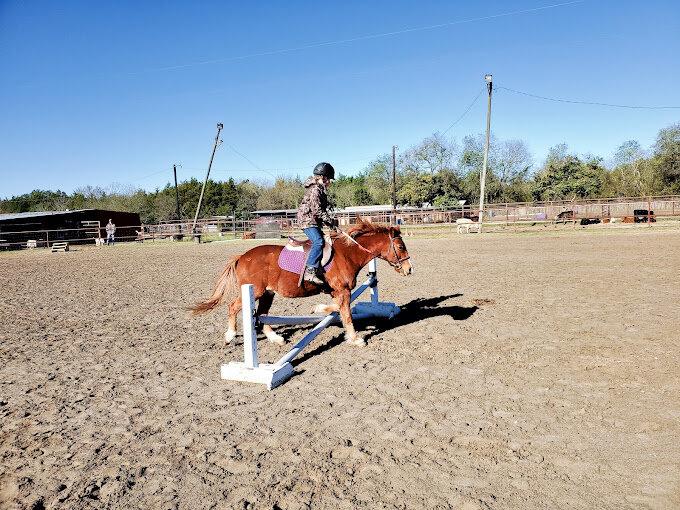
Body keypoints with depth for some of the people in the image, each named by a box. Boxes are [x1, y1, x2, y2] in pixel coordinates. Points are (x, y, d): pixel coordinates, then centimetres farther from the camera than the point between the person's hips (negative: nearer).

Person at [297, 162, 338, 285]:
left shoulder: (320, 190, 19)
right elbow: (317, 211, -21)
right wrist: (331, 221, -16)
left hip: (314, 222, 11)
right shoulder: (315, 190, -14)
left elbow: (322, 210, 24)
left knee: (320, 241, 12)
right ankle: (310, 271, -34)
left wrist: (331, 220, 11)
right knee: (319, 242, -27)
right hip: (308, 221, -11)